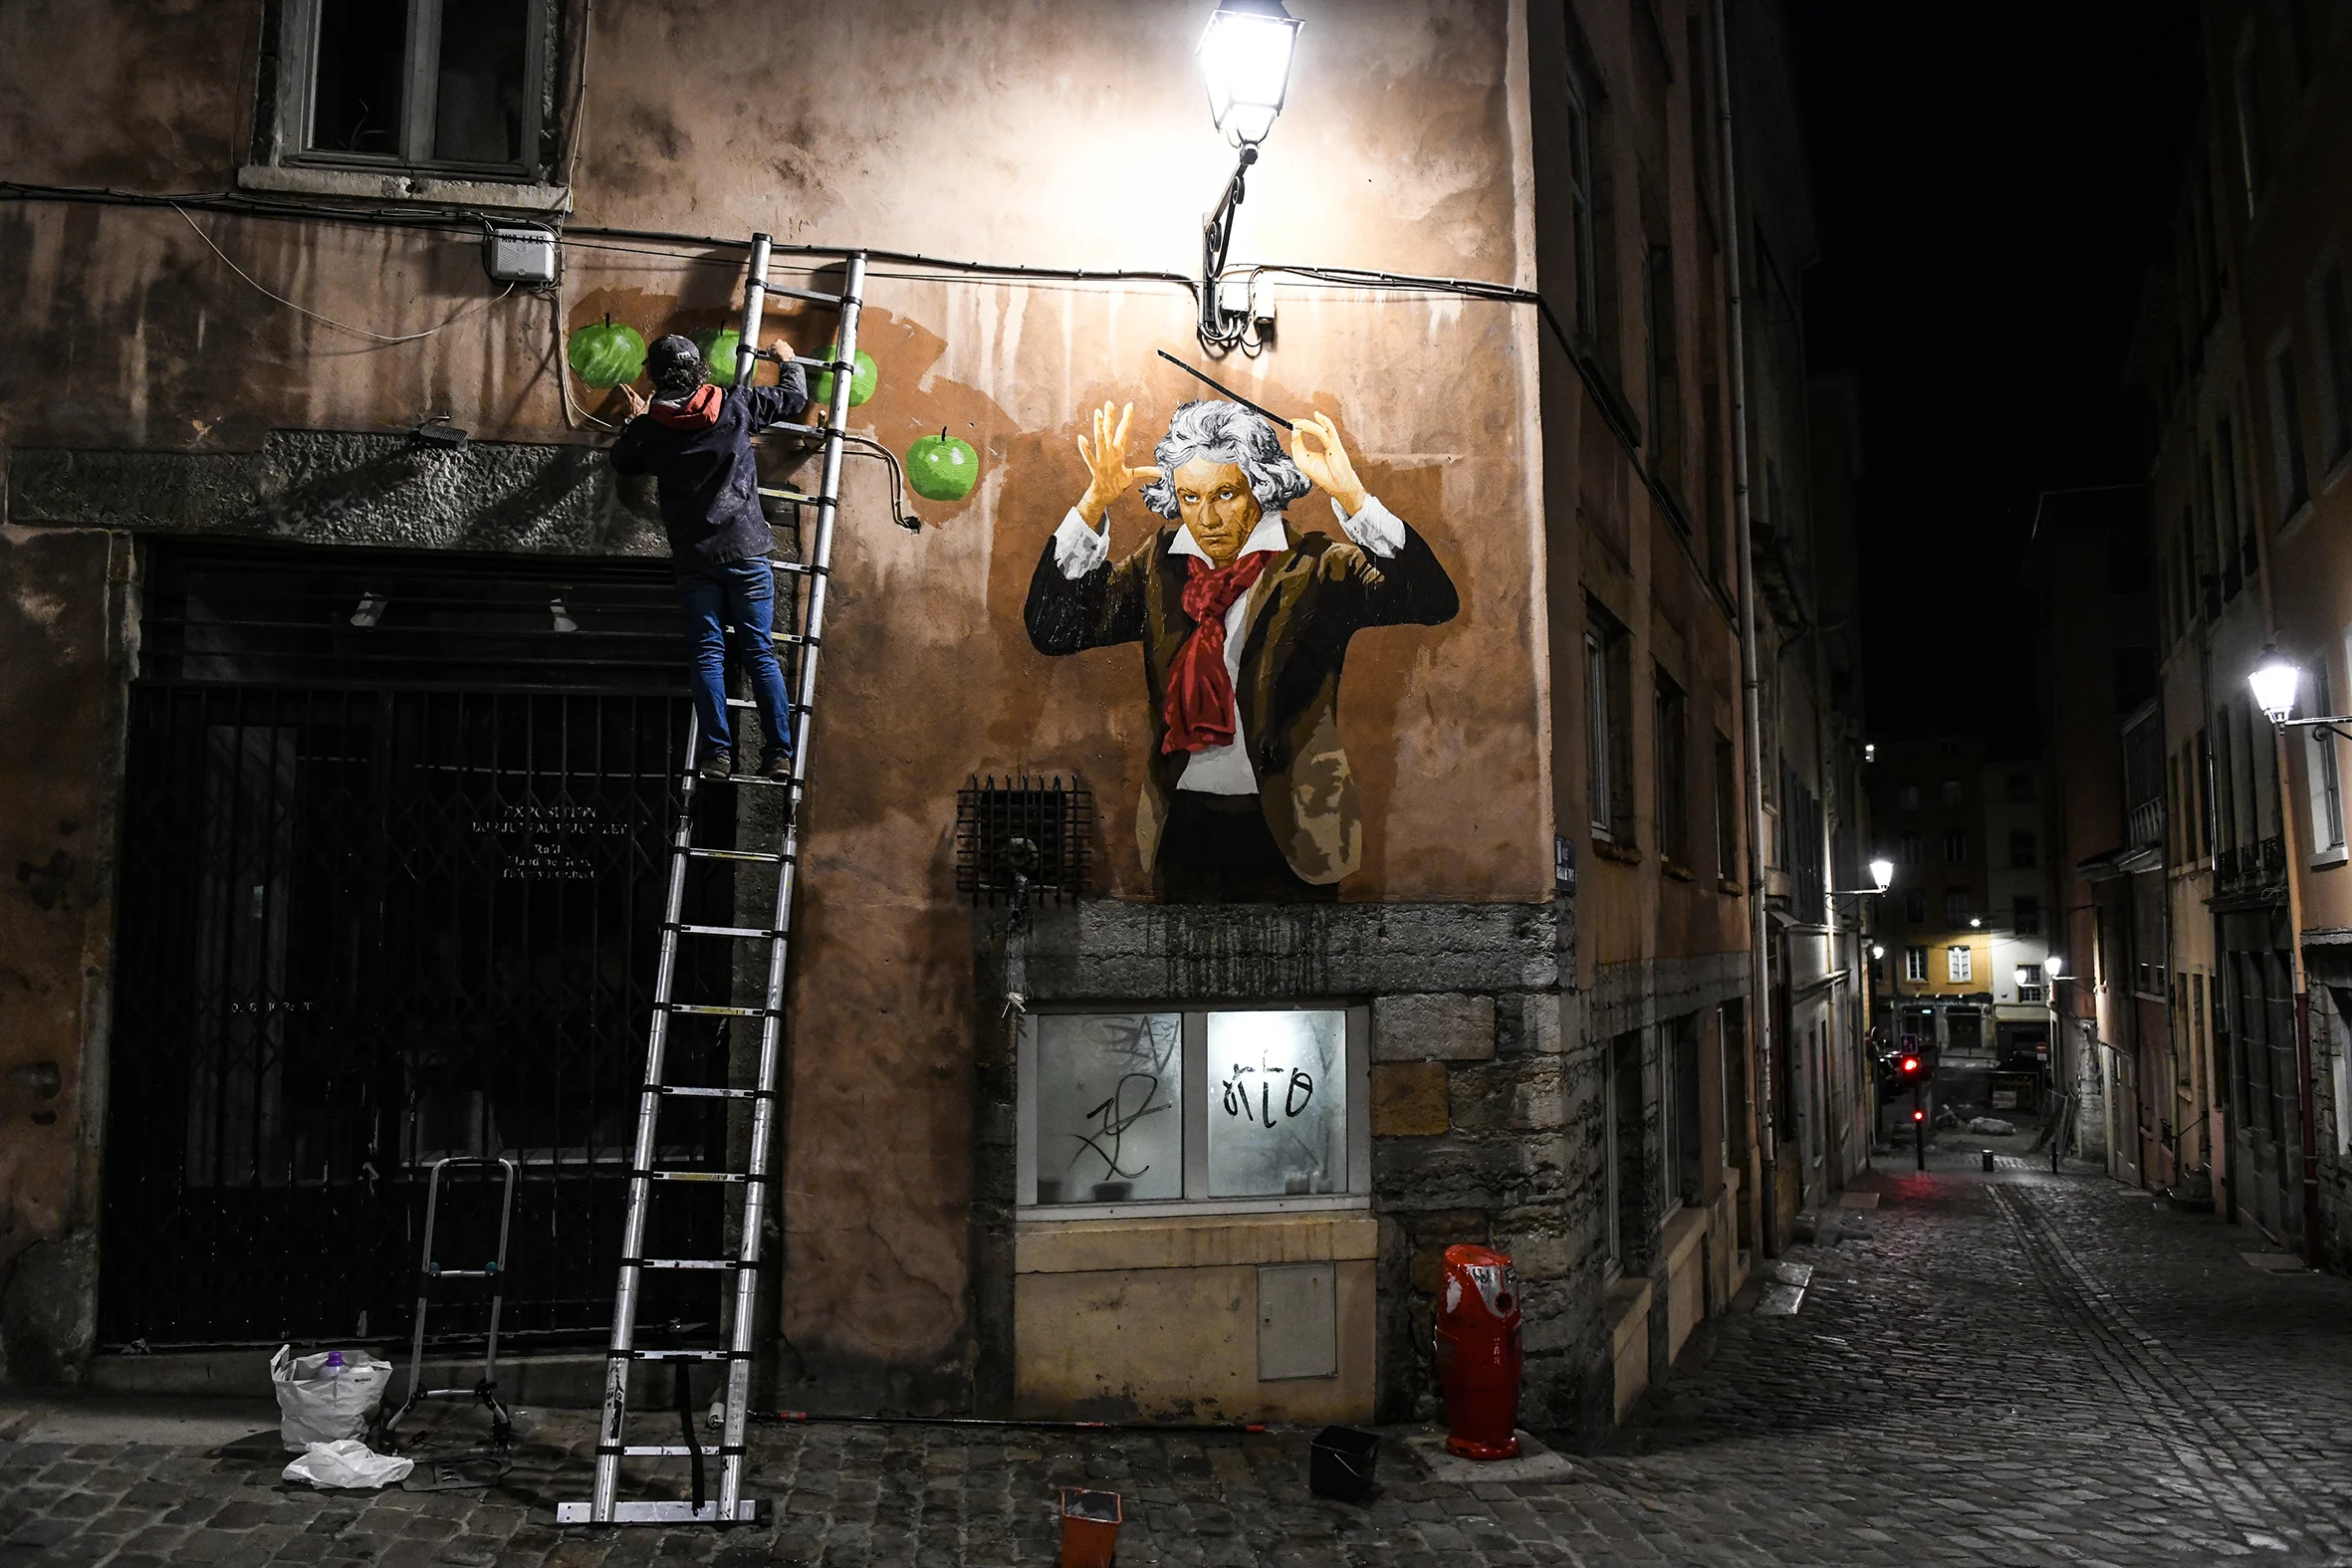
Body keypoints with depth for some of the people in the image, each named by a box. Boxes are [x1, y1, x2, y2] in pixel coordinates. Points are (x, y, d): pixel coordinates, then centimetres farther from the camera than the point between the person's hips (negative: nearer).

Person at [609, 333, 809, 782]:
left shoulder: (649, 428, 2)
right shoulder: (736, 405, 1)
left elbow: (622, 462, 23)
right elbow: (794, 397, 15)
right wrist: (788, 361, 35)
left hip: (694, 559, 0)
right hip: (745, 550, 0)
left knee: (708, 653, 3)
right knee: (760, 652, 0)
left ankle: (718, 753, -6)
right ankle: (780, 754, -5)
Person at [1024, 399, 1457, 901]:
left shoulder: (1315, 567, -7)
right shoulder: (1159, 564, 2)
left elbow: (1434, 600, -21)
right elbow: (1052, 630, -6)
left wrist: (1351, 496, -32)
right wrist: (1094, 503, -16)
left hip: (1289, 828, -2)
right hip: (1184, 823, 3)